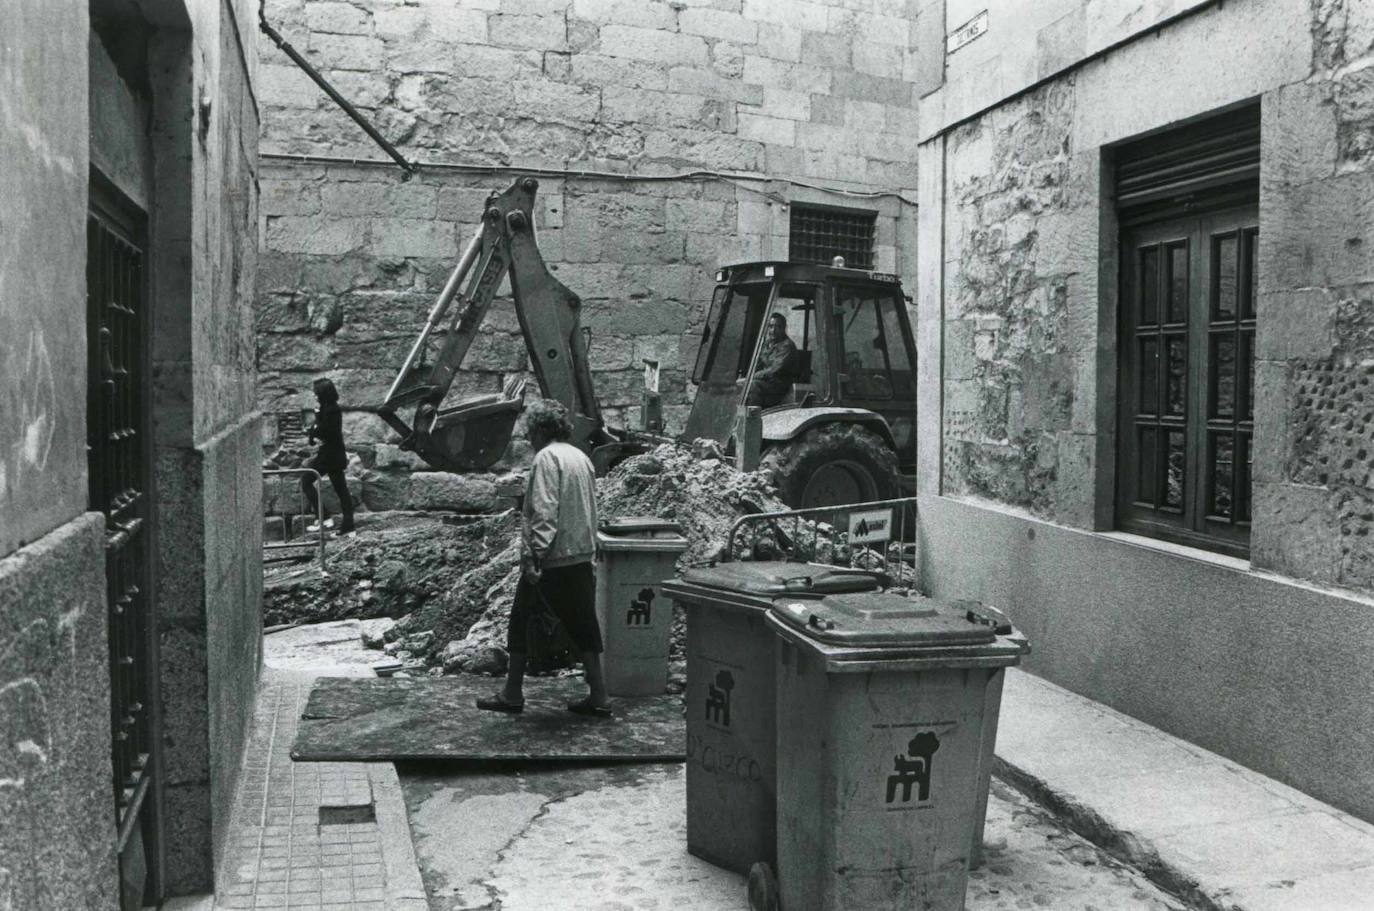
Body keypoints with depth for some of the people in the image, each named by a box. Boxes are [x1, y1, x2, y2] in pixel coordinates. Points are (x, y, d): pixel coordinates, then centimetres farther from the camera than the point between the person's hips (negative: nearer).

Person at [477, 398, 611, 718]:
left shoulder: (546, 457, -12)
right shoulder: (581, 457, 12)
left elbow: (544, 512, -21)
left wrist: (533, 554, -23)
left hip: (551, 560, -7)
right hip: (582, 558, 7)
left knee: (522, 622, 7)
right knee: (583, 626, 10)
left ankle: (512, 694, 14)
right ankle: (598, 697, 10)